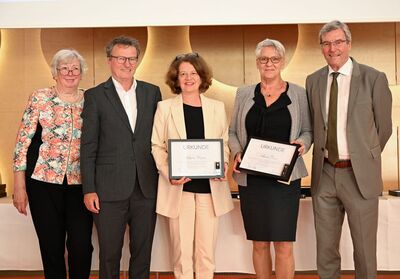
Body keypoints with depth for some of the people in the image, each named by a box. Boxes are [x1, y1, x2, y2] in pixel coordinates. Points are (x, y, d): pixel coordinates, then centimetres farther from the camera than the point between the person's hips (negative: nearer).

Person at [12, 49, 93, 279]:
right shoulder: (40, 99, -1)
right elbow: (23, 141, -2)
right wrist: (19, 187, -4)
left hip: (80, 183, 1)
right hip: (44, 182, -1)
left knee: (82, 245, -2)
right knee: (51, 246, 8)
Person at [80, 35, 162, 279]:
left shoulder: (152, 92, 8)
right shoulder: (95, 96, 0)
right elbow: (88, 147, -2)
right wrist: (89, 190, -6)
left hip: (147, 188, 3)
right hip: (110, 190, -2)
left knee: (143, 253, 13)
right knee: (110, 255, 9)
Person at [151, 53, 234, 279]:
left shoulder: (217, 107, 9)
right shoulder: (165, 107, 4)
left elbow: (225, 143, 13)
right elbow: (156, 146, 3)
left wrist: (223, 165, -7)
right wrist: (168, 173, -13)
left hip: (210, 188, 2)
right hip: (179, 188, -1)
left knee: (207, 252, 7)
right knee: (182, 252, 5)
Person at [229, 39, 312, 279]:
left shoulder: (298, 93, 5)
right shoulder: (244, 94, 10)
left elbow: (307, 131, 9)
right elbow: (233, 132, 12)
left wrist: (302, 143, -12)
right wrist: (237, 153, -6)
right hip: (250, 176, 2)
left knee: (283, 243, -3)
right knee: (259, 242, 9)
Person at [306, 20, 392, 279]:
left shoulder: (374, 78, -6)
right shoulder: (314, 81, 5)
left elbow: (383, 127, 2)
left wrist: (363, 159, 8)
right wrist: (323, 155, 7)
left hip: (359, 174, -3)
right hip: (324, 173, 3)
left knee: (365, 249, 10)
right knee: (325, 248, 15)